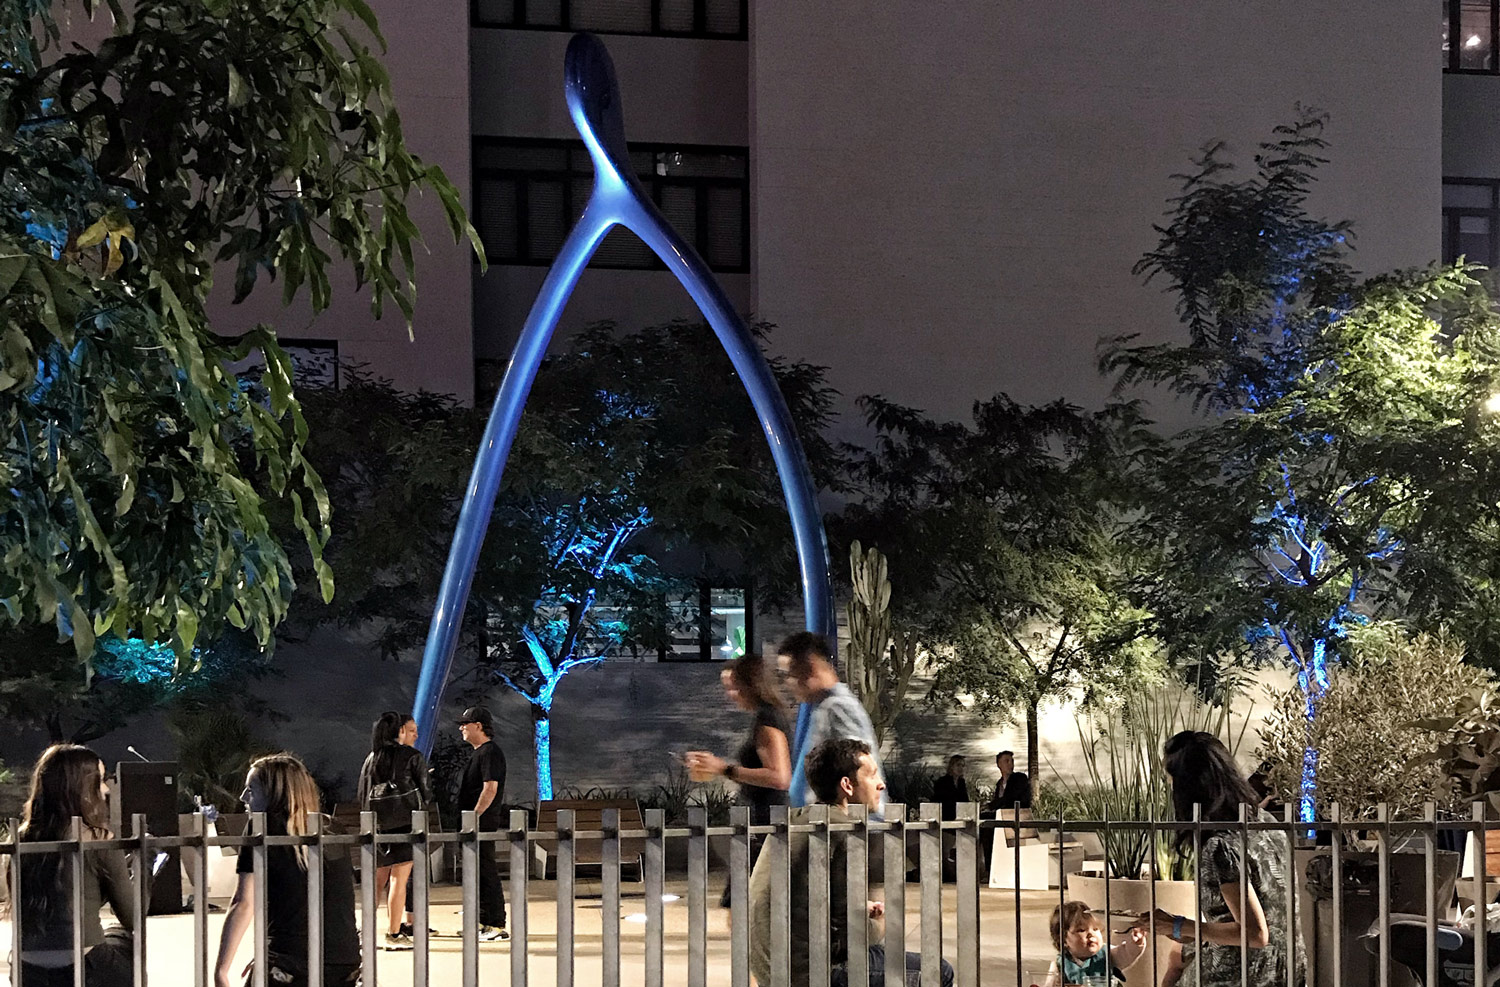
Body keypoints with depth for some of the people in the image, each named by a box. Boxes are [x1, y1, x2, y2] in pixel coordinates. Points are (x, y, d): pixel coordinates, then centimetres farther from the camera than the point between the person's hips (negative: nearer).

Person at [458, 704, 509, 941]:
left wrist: (474, 816, -22)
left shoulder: (490, 752, -13)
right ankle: (484, 922, 21)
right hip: (475, 823, 11)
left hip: (484, 822, -11)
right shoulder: (478, 752, 19)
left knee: (487, 872, -9)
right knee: (478, 872, 14)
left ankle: (497, 926, -8)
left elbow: (490, 788, -21)